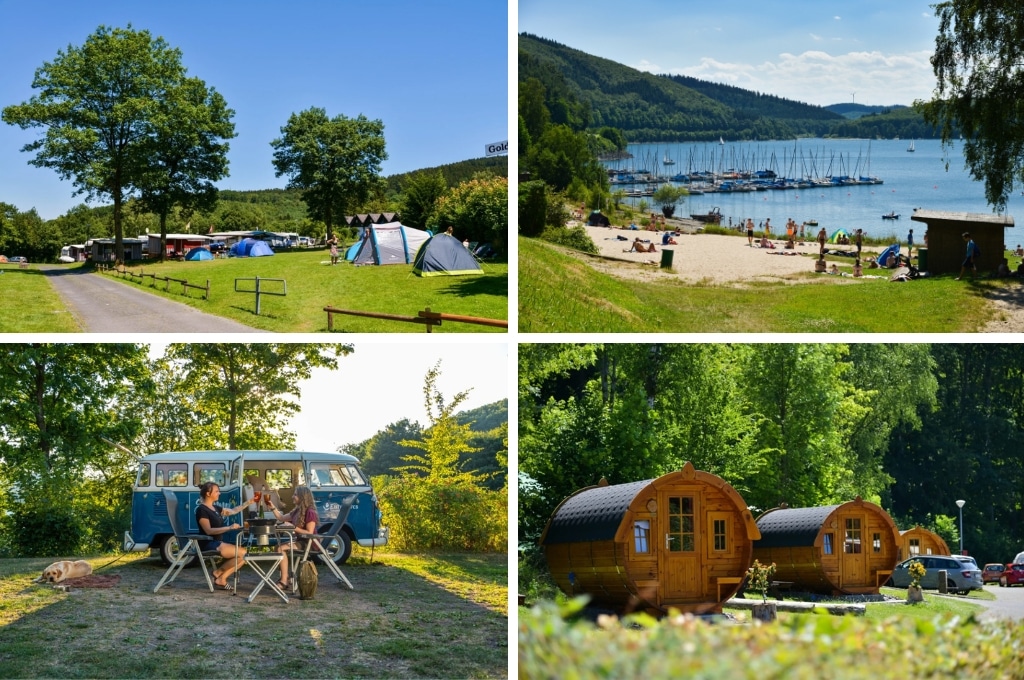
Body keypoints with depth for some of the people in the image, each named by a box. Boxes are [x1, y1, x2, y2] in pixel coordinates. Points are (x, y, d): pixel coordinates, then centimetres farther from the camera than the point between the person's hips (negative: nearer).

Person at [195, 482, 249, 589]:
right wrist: (229, 528, -27)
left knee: (244, 554, -3)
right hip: (209, 544, -9)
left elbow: (233, 511, 28)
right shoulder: (201, 510, -11)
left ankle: (221, 578, -5)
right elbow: (208, 531, -19)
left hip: (218, 543, 9)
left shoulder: (215, 508, 16)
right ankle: (218, 572, -3)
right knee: (242, 553, -17)